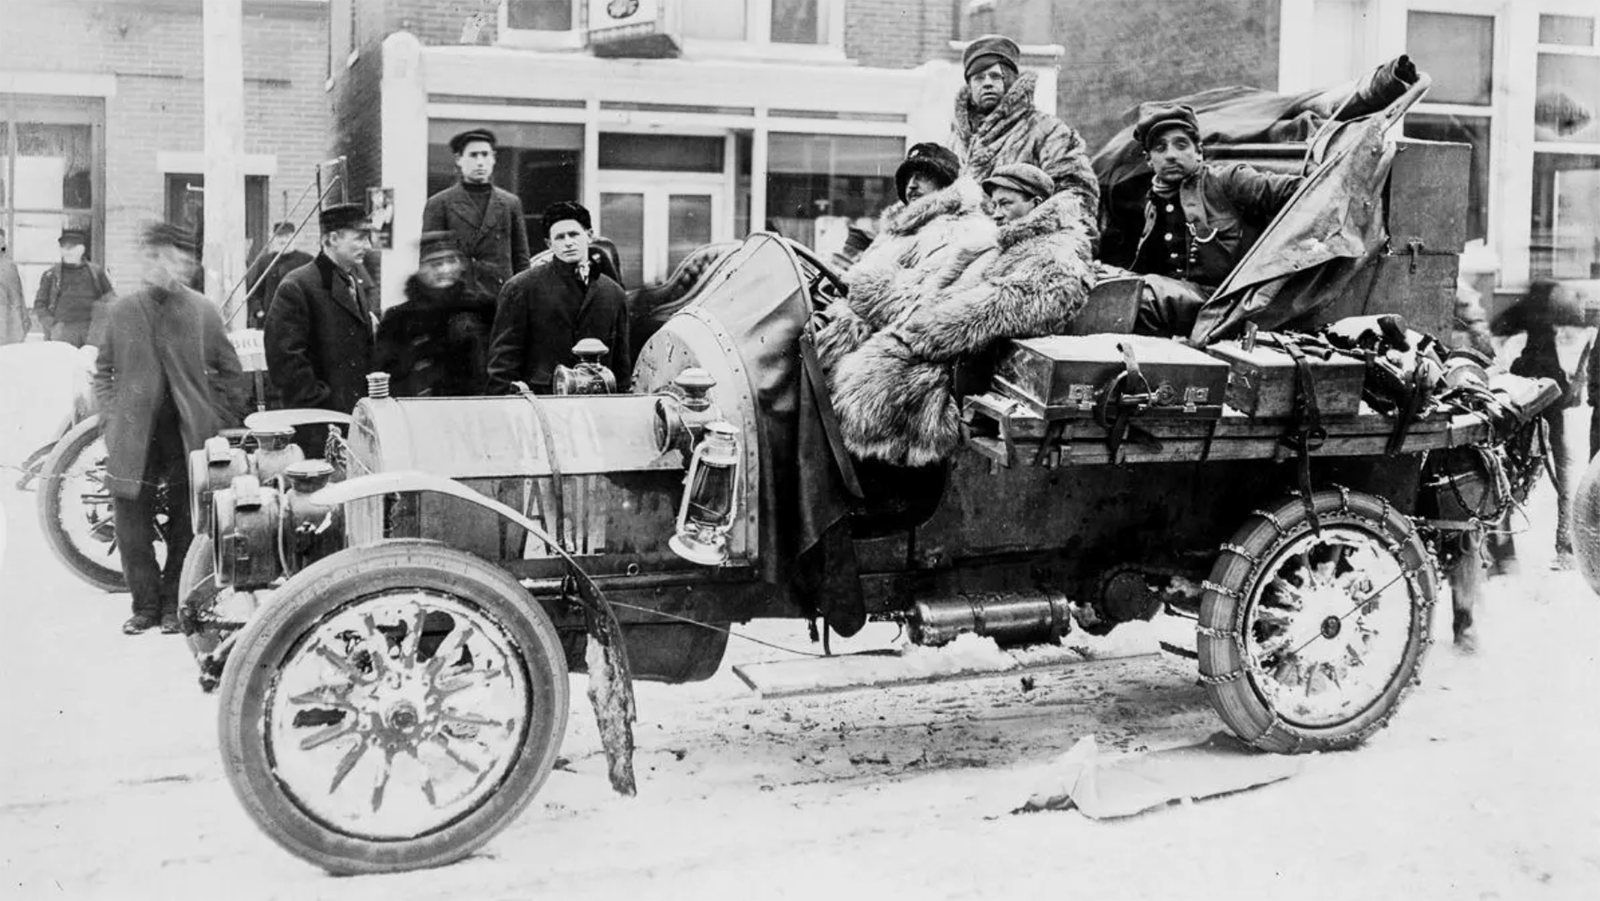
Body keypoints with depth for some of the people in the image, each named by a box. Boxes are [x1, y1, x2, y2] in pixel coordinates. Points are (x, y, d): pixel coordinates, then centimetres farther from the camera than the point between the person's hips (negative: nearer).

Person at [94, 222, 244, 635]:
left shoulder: (203, 312, 1)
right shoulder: (121, 310, 5)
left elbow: (229, 372, 7)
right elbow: (103, 371, 13)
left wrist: (218, 423, 2)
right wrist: (112, 418, 4)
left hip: (188, 435, -1)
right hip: (135, 438, 1)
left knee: (185, 526, 5)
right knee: (131, 527, 1)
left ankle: (174, 605, 19)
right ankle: (146, 605, 16)